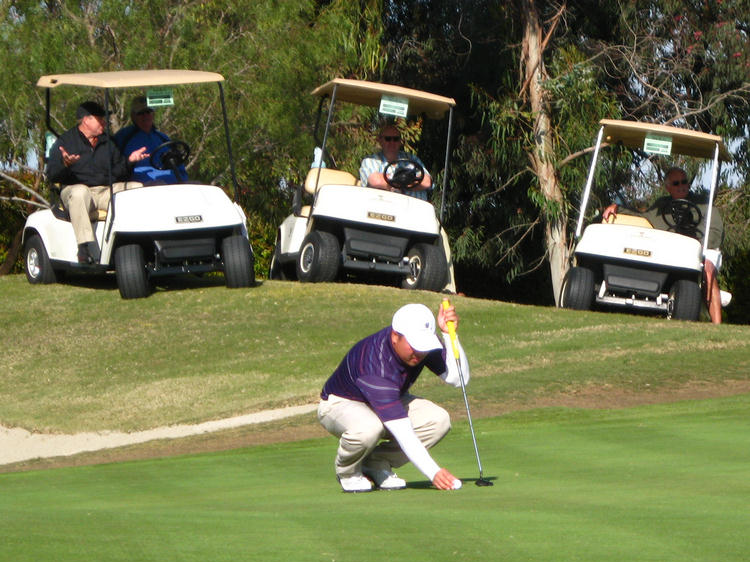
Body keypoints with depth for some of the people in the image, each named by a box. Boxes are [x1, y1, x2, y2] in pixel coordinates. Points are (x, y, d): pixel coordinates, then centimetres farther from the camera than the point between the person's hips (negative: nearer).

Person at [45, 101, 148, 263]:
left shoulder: (107, 142, 20)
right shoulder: (65, 141, 4)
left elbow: (118, 171, 15)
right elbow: (52, 174, -7)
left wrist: (129, 161, -5)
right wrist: (64, 164, -28)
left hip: (107, 191, 5)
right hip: (75, 188, -5)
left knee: (137, 188, -16)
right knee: (79, 192, -39)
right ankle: (86, 248, -48)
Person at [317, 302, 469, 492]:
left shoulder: (422, 342, -19)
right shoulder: (374, 364, -40)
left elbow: (458, 378, -19)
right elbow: (403, 432, -43)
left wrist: (448, 334, -31)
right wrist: (433, 473, -47)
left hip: (391, 401, 7)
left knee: (439, 420, -19)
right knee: (368, 428, -42)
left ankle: (377, 463, 0)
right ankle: (347, 471, -7)